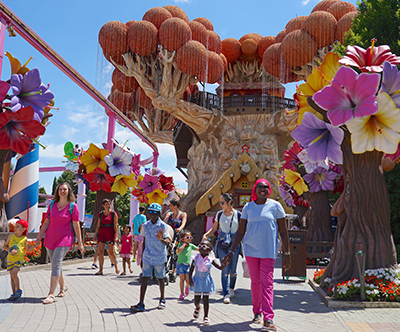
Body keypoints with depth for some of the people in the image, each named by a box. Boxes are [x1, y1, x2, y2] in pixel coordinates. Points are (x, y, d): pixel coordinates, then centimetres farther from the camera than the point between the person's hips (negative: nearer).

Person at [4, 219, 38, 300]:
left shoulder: (24, 239, -3)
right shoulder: (11, 236, -1)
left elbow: (27, 249, 11)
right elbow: (4, 246, 3)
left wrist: (35, 246, -3)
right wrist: (10, 250, -15)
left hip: (18, 259, -3)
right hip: (10, 259, 3)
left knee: (14, 274, -19)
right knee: (11, 277, 6)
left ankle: (18, 290, 1)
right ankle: (14, 294, 16)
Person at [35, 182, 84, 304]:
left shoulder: (73, 206, -3)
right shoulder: (52, 205, 8)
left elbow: (76, 225, -3)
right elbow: (46, 222, 11)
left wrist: (80, 243, -3)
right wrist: (39, 236, 5)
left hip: (65, 239, -5)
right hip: (50, 238, 5)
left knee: (56, 264, -16)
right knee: (56, 264, 13)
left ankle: (51, 294, -16)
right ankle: (63, 287, 34)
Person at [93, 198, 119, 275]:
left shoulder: (113, 214, 0)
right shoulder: (100, 214, 11)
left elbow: (115, 226, -4)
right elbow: (98, 226, 14)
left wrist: (116, 236, -11)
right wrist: (95, 235, 11)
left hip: (110, 234, -4)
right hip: (102, 233, 4)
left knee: (111, 252, -3)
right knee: (100, 252, -2)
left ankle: (116, 266, 18)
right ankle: (100, 270, 3)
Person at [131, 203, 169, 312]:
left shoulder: (162, 226, -8)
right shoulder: (145, 225, 4)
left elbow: (166, 243, -14)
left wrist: (161, 239, -35)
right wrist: (142, 255, 14)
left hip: (159, 257, -2)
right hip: (147, 257, 3)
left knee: (160, 278, 11)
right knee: (145, 278, -4)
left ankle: (162, 299, 30)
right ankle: (141, 304, -6)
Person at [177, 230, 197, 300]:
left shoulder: (191, 245, 9)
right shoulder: (180, 245, -3)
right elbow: (179, 251, -22)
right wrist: (184, 244, -16)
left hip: (187, 265, 3)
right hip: (180, 264, -3)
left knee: (188, 280, -2)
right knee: (182, 279, -3)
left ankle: (187, 287, 31)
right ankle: (182, 293, 8)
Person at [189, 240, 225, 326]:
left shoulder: (210, 260, -4)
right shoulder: (196, 259, -3)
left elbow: (220, 268, -2)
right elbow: (191, 270, -1)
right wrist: (190, 279, -13)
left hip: (206, 281, -1)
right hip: (197, 281, 1)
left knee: (205, 299, -1)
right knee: (197, 299, 10)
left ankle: (206, 317, 10)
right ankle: (197, 308, 45)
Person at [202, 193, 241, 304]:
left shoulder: (238, 214, 1)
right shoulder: (219, 214, 5)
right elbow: (214, 228, 12)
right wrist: (206, 234, -5)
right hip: (222, 245, 1)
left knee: (232, 270, 7)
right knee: (225, 269, -6)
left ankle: (231, 288, 33)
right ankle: (226, 294, -1)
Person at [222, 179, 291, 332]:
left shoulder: (275, 206, 0)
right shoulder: (248, 207, 6)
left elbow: (283, 231, 1)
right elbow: (240, 231, 8)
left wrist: (287, 253, -2)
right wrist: (231, 251, 2)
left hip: (268, 249, -2)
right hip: (251, 248, 2)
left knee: (267, 282, -8)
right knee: (255, 281, 9)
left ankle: (268, 318, -9)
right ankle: (257, 312, 25)